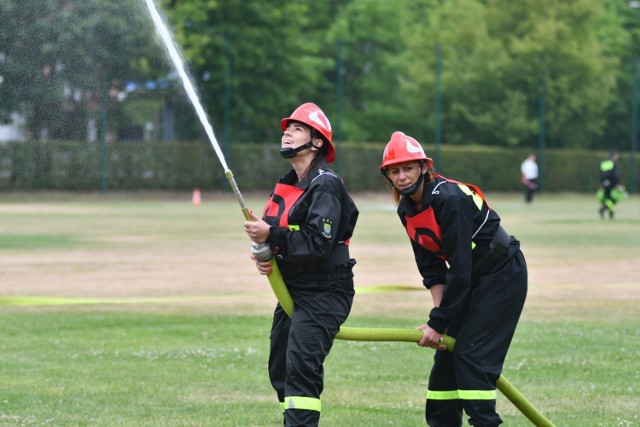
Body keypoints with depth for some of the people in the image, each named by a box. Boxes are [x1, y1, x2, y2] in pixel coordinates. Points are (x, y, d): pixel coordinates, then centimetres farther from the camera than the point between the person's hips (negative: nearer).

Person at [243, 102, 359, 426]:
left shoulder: (324, 186, -15)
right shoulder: (287, 184, 14)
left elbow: (318, 243, -25)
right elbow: (280, 236, 21)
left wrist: (271, 235, -28)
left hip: (323, 293, -10)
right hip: (292, 290, 10)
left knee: (300, 367, -20)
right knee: (280, 370, 13)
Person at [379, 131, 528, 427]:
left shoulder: (449, 198, -28)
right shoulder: (407, 209, -2)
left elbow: (460, 268, -28)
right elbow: (432, 269, 2)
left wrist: (438, 323, -24)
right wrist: (439, 314, -11)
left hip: (503, 274, -8)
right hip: (469, 279, 8)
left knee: (470, 354, -16)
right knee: (446, 351, 7)